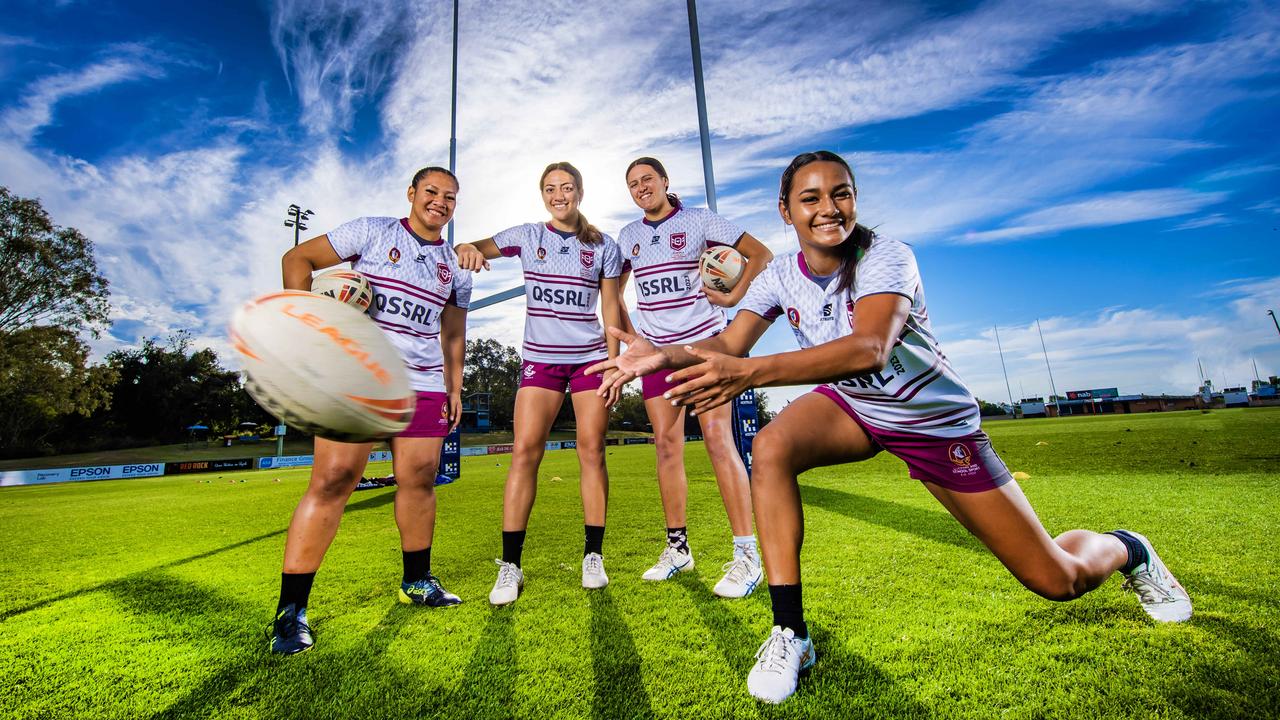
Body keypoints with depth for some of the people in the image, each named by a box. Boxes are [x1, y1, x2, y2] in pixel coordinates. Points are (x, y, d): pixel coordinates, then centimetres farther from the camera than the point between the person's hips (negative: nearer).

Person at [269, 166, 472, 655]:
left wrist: (455, 387, 13)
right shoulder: (371, 232, 4)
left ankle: (416, 581, 25)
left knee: (420, 480, 6)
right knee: (333, 479, -9)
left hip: (423, 384, 4)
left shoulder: (456, 268, 15)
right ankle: (291, 609, 5)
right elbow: (298, 258, 5)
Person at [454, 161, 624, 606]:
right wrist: (467, 248, -25)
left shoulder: (604, 246, 6)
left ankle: (593, 557, 10)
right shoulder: (527, 236, 7)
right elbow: (481, 248, 0)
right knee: (524, 450, -8)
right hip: (539, 359, 0)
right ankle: (510, 566, 0)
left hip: (590, 357, 0)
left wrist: (614, 363, -2)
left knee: (592, 452, -1)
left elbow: (611, 308, 4)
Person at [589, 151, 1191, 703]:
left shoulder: (886, 257, -25)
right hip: (851, 406, 3)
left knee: (1058, 579, 3)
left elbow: (869, 348, -43)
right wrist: (666, 355, -37)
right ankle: (790, 633, -16)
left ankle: (1125, 550, 43)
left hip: (935, 419, -3)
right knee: (770, 449, -30)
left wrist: (751, 372, -53)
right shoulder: (780, 277, -9)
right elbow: (729, 344, -18)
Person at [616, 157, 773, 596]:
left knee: (718, 439, -13)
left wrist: (733, 297, -8)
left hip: (704, 344, -4)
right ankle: (677, 547, 16)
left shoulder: (699, 221, 0)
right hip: (656, 350, 5)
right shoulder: (628, 236, 13)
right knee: (667, 444, 4)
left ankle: (747, 554, -5)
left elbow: (761, 254, 1)